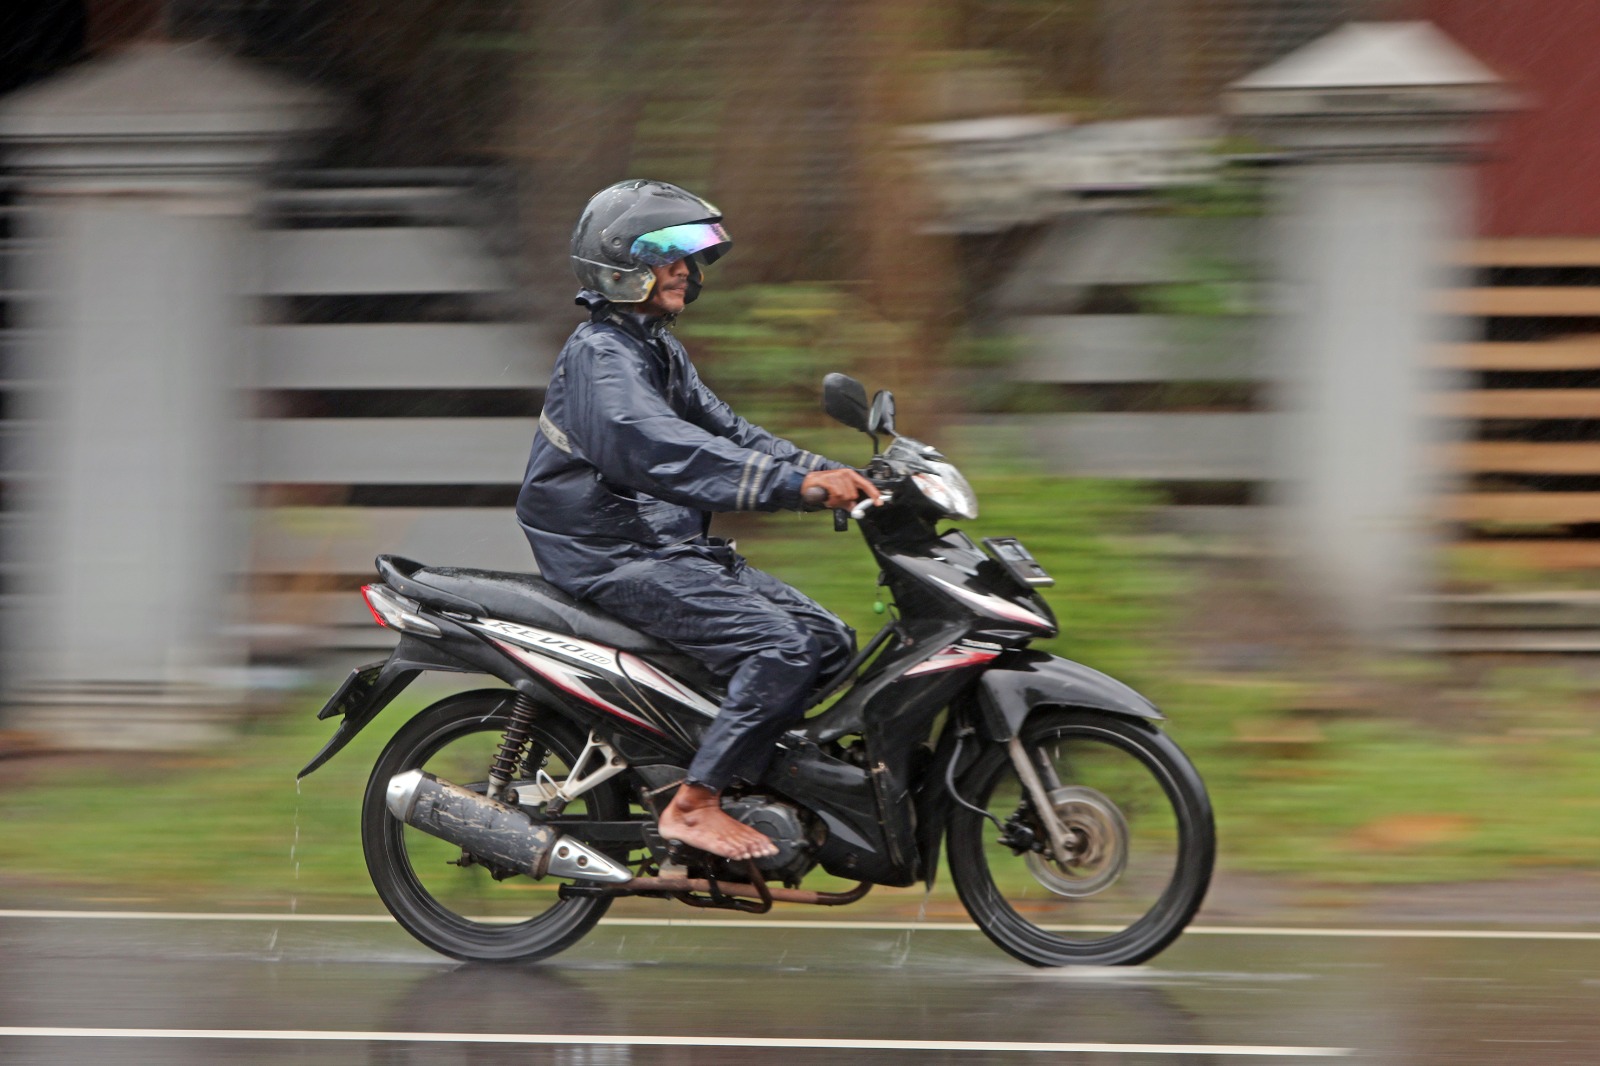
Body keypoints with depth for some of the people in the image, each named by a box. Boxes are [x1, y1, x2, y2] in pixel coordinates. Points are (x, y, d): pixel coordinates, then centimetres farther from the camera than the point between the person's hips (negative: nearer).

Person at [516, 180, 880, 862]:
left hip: (676, 549, 10)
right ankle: (694, 805, -21)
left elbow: (725, 432, 17)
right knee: (780, 646, -24)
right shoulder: (599, 356, -15)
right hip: (618, 561, -10)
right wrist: (798, 482, -36)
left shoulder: (660, 350, 19)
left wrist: (832, 474, 1)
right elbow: (663, 451, -30)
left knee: (828, 641, 4)